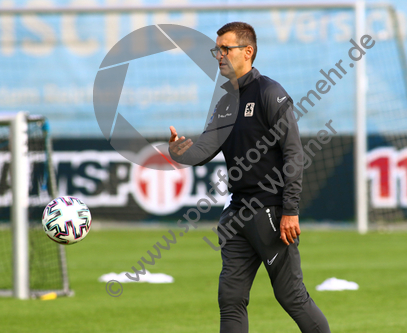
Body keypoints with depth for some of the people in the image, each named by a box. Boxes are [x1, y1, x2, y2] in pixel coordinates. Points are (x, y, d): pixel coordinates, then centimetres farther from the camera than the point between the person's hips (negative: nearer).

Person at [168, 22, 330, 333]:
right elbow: (206, 149, 13)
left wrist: (290, 212, -20)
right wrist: (180, 150, -11)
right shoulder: (226, 101, 15)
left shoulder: (270, 93, -9)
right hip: (238, 211, 8)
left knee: (291, 295, -3)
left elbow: (293, 153, -14)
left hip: (271, 211, -8)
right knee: (231, 298, 5)